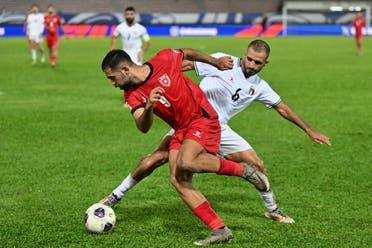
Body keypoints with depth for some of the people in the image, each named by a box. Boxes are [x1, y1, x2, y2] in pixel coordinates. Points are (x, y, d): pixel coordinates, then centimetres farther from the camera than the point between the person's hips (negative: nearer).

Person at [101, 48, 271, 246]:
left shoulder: (163, 60, -14)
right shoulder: (132, 95, -4)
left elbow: (186, 53, 7)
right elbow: (143, 127, -19)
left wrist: (215, 62, 16)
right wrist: (148, 107, -39)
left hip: (202, 118, -6)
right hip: (180, 131, 6)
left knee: (185, 162, -30)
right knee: (178, 180, -11)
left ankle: (243, 170, -12)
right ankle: (220, 231, -8)